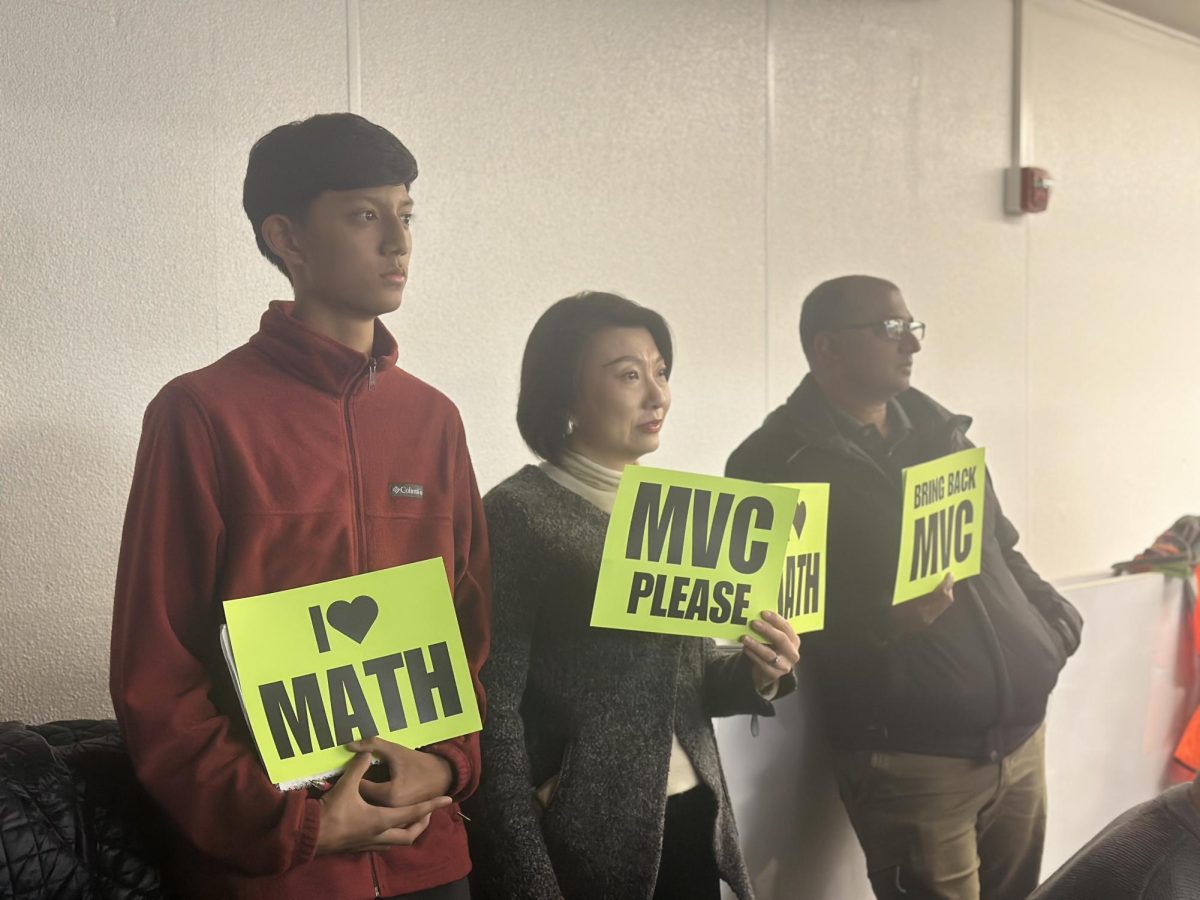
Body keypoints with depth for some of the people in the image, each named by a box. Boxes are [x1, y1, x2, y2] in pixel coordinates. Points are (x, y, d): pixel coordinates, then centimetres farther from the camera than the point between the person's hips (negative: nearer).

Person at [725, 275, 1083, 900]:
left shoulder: (939, 431, 14)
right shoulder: (777, 463, -9)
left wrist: (1054, 618, 8)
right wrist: (880, 624, -26)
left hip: (1020, 736, 7)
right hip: (912, 759, -6)